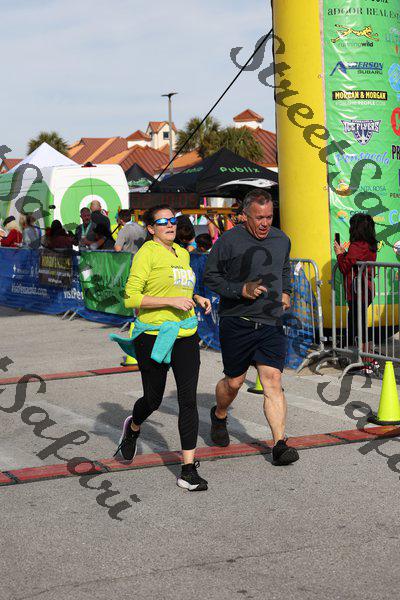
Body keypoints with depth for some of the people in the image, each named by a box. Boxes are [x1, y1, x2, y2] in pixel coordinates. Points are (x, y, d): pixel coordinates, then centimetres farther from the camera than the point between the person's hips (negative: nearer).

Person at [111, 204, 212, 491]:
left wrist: (197, 298, 11)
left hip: (185, 335, 5)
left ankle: (189, 470, -4)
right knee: (153, 399, 9)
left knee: (189, 399, -5)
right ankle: (133, 427, 45)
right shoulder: (147, 253, -9)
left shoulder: (182, 253, 14)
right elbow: (131, 297, -15)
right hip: (153, 336, -5)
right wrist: (172, 301, -20)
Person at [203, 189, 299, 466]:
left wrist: (286, 293, 8)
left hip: (271, 324, 3)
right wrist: (242, 290, -17)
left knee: (273, 382, -8)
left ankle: (280, 445, -9)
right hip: (236, 322, -3)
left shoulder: (282, 240, 8)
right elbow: (210, 276, -4)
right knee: (234, 382, 11)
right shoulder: (229, 241, -8)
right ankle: (219, 416, 43)